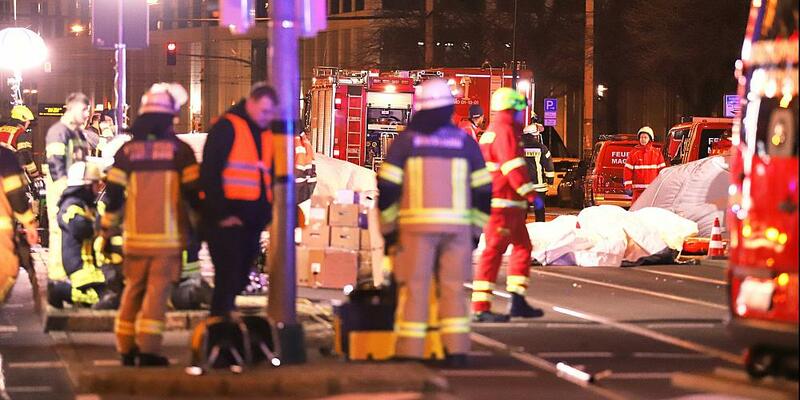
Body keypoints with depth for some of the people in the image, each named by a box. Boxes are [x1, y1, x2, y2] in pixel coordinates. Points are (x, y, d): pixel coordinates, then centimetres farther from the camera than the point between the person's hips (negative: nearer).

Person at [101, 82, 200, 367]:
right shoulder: (179, 150, -3)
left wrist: (107, 225, 17)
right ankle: (148, 349, -13)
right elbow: (192, 191, -5)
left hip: (136, 236, 4)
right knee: (157, 290, -5)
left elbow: (114, 192, 6)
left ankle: (126, 348, 19)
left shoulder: (128, 150, 5)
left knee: (133, 289, 14)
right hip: (168, 234, -3)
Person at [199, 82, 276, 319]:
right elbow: (209, 174, -13)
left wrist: (266, 212, 9)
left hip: (252, 222, 7)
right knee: (228, 276, -10)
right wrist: (222, 215, -17)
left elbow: (272, 176, 22)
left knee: (240, 279, 12)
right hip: (227, 220, -7)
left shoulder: (267, 134, 15)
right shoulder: (226, 128, -8)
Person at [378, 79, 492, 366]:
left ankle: (409, 352, -3)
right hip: (457, 226, 2)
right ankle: (456, 350, 2)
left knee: (414, 288, 0)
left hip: (416, 224, -2)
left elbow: (387, 187, 0)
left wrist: (387, 229, 8)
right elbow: (483, 191, 9)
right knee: (453, 288, 6)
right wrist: (476, 231, 17)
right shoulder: (465, 142, 9)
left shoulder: (406, 140, 4)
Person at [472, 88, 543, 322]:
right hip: (502, 203, -11)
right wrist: (531, 193, -24)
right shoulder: (504, 131, -12)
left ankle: (517, 301, 14)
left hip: (510, 206, 11)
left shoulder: (492, 132, 21)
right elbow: (513, 167, -22)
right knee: (494, 251, -11)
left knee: (523, 247, 14)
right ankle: (481, 308, -13)